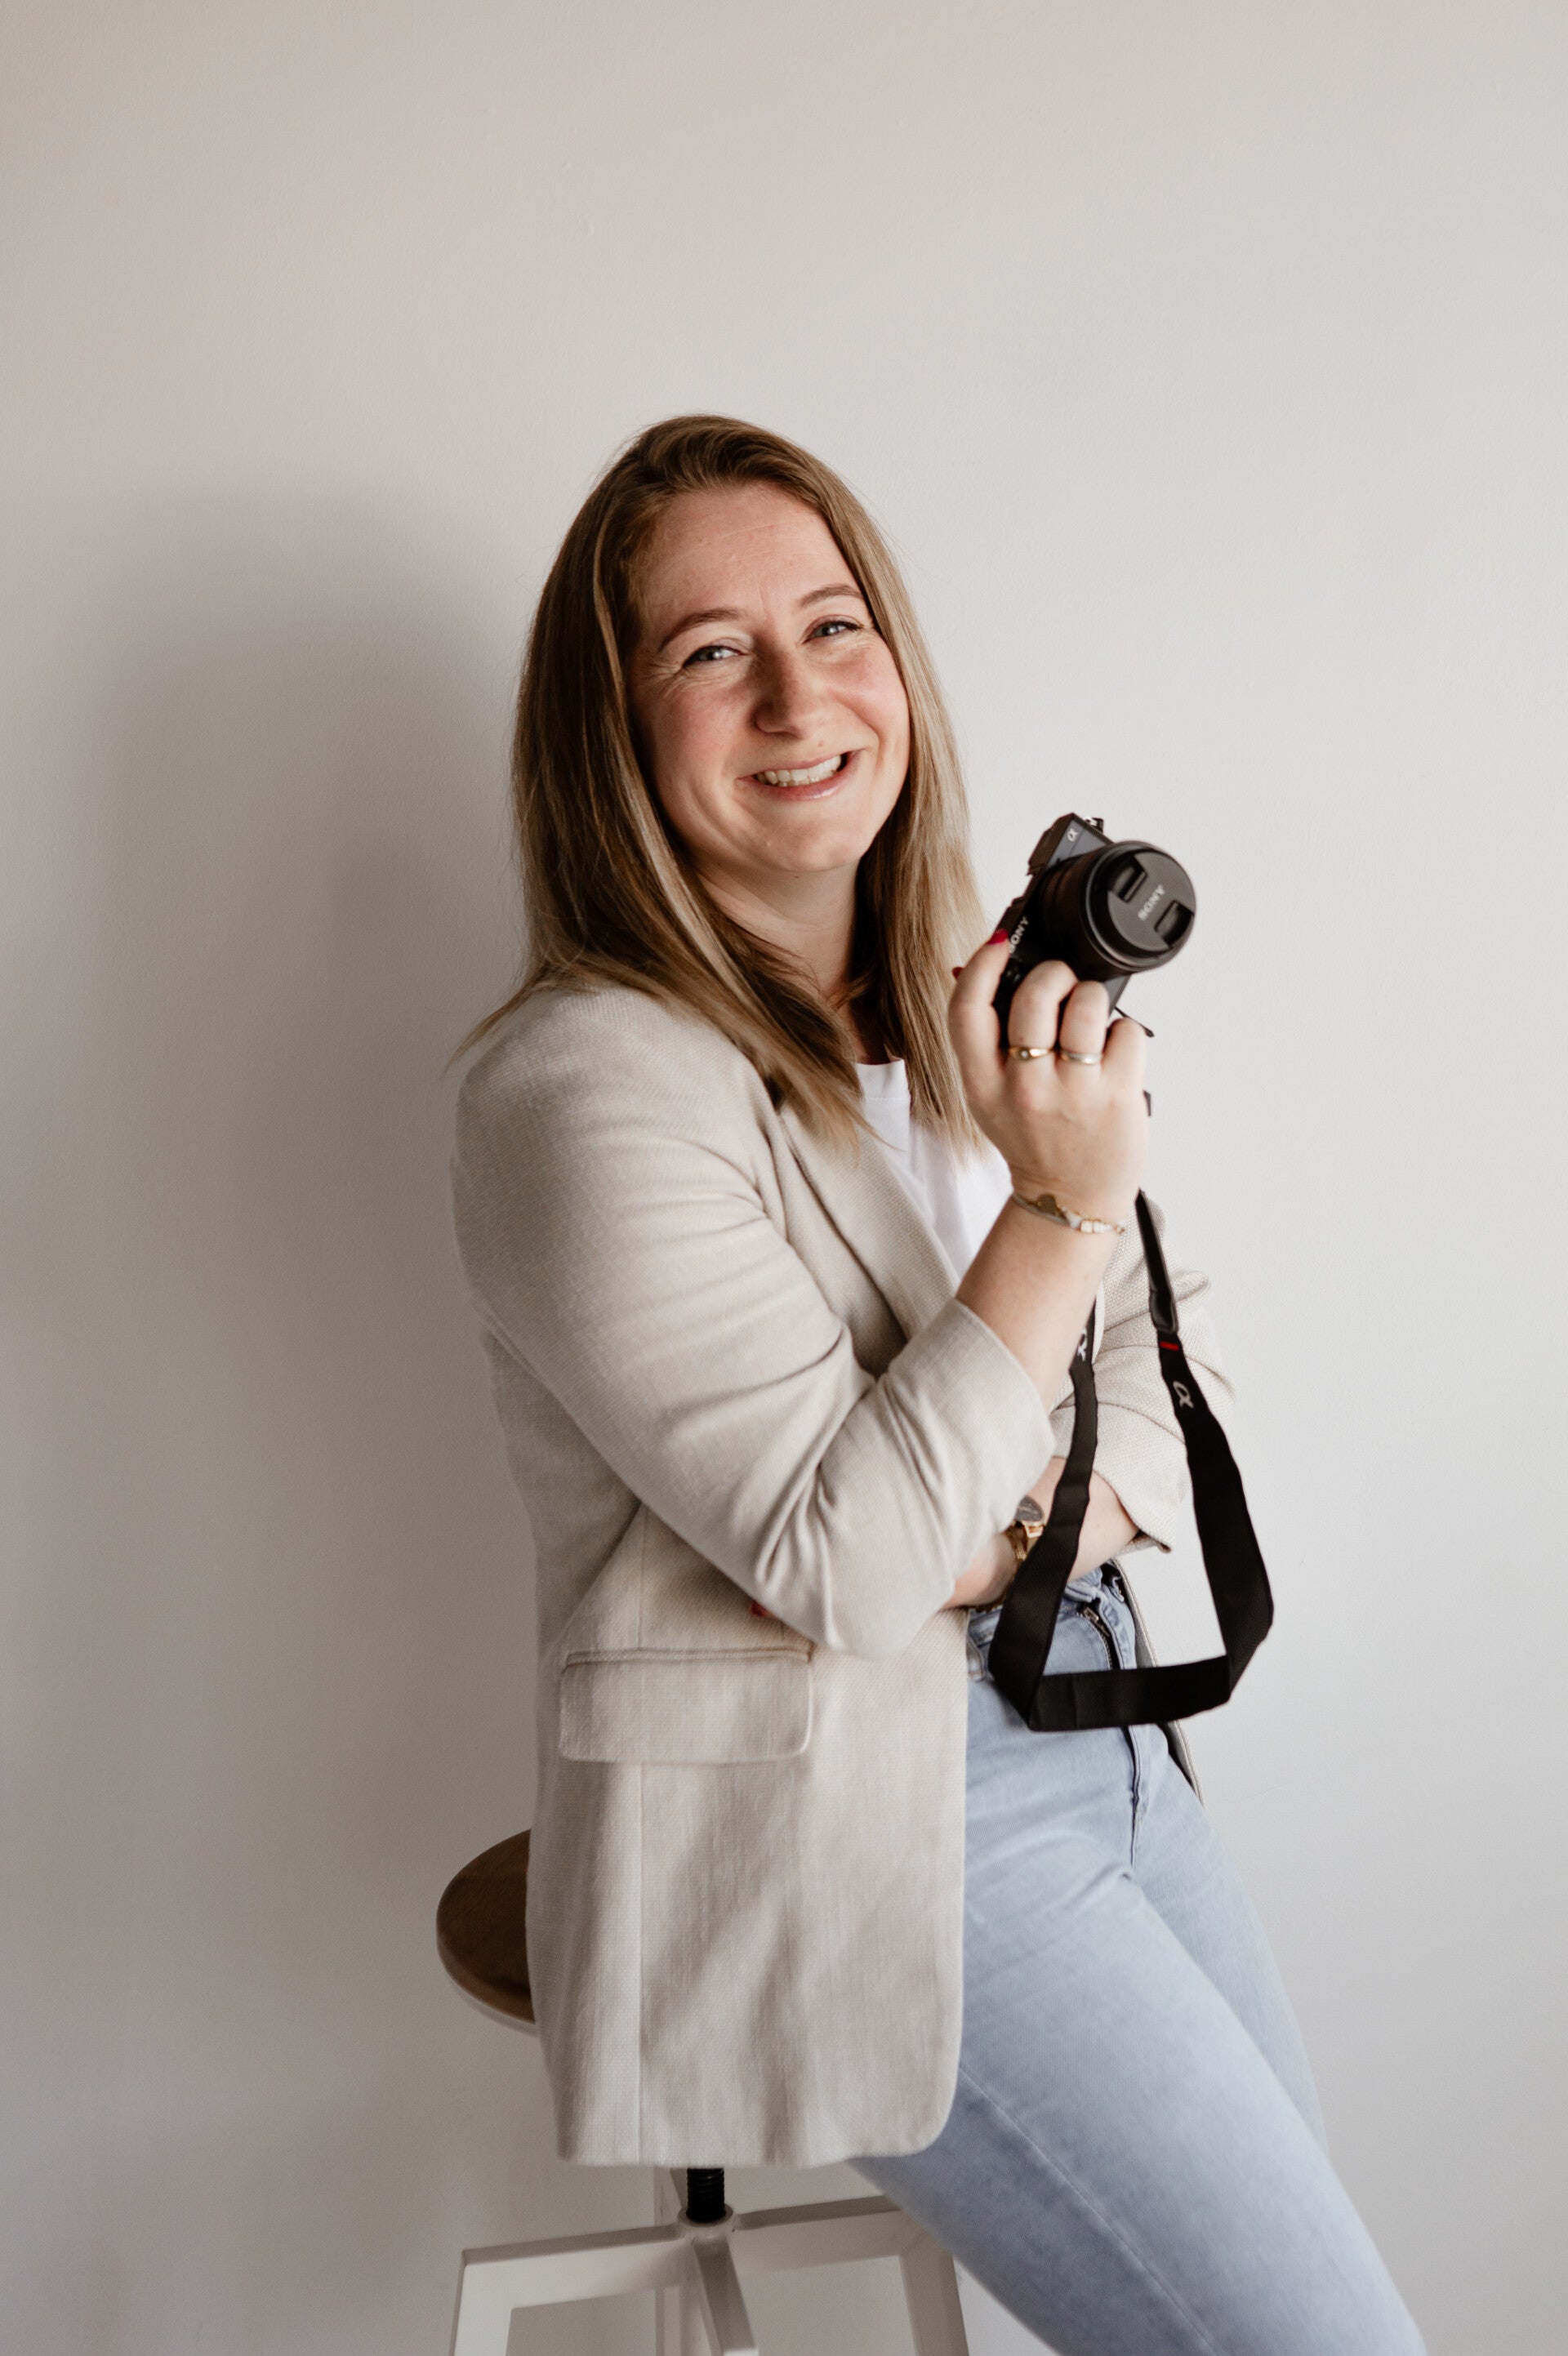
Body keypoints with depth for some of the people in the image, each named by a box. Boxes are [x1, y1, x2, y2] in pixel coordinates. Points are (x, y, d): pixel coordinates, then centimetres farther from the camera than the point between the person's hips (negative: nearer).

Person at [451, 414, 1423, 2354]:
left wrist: (1027, 1531, -12)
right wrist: (1066, 1208, -23)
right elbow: (843, 1562, -21)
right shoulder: (589, 1086, -18)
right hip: (852, 1826, -8)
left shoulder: (977, 1009, 8)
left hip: (1091, 1735, 8)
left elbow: (1165, 1362, 8)